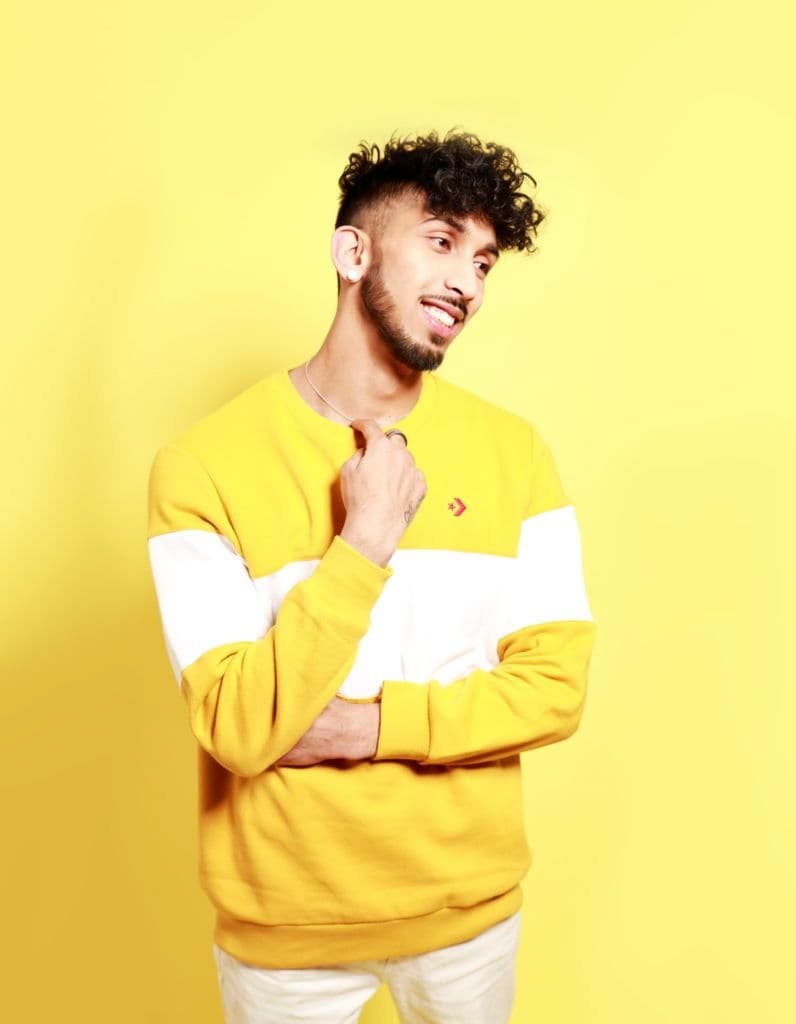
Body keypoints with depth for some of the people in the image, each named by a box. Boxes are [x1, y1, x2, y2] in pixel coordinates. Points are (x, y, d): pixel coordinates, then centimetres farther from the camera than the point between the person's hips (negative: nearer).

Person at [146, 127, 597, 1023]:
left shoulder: (513, 451, -8)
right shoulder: (203, 463, -16)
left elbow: (555, 687, -9)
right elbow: (239, 730, -21)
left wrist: (367, 724, -20)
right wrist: (367, 539, -26)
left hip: (469, 903, 3)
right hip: (282, 921, -2)